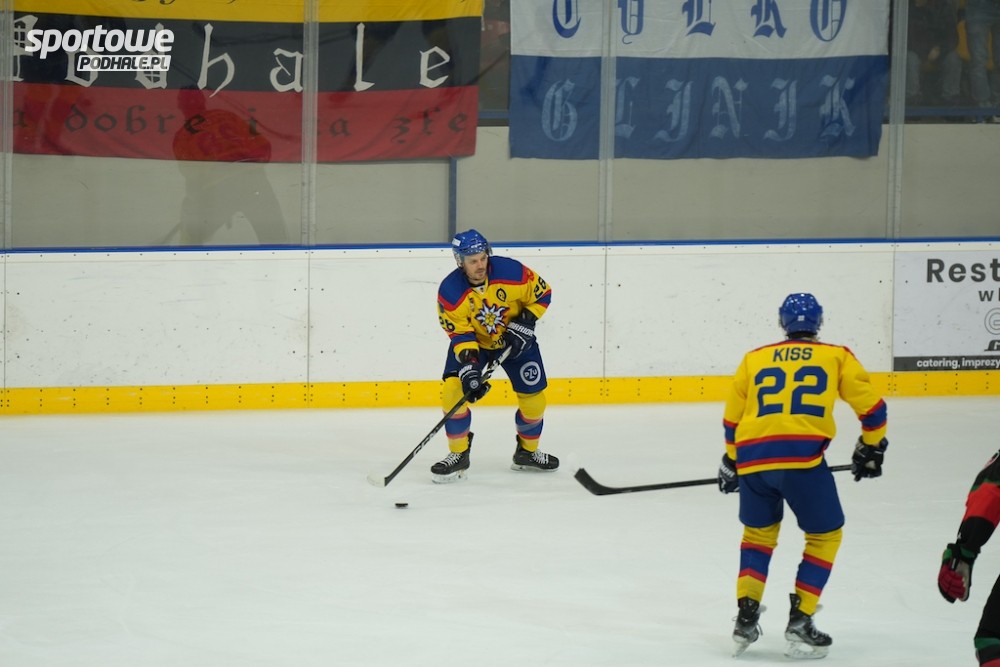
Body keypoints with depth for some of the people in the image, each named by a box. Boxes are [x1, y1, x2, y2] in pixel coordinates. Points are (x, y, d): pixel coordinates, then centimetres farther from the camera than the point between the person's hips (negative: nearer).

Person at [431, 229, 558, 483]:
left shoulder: (511, 271, -26)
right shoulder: (450, 291, -25)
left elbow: (542, 293, -11)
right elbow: (459, 332, -22)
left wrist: (524, 323, -19)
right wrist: (468, 366, -34)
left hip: (514, 340, 1)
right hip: (473, 341, -1)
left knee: (533, 397, 2)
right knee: (454, 389, -20)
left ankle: (527, 452, 27)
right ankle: (458, 455, -7)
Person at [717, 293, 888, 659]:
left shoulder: (753, 359, 23)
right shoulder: (836, 356, 16)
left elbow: (732, 419, 27)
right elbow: (871, 407, 14)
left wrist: (731, 462, 41)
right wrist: (871, 448, 30)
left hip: (753, 457, 3)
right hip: (802, 456, -3)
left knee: (758, 533, 26)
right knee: (824, 536, 15)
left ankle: (746, 618, 15)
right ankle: (799, 623, 6)